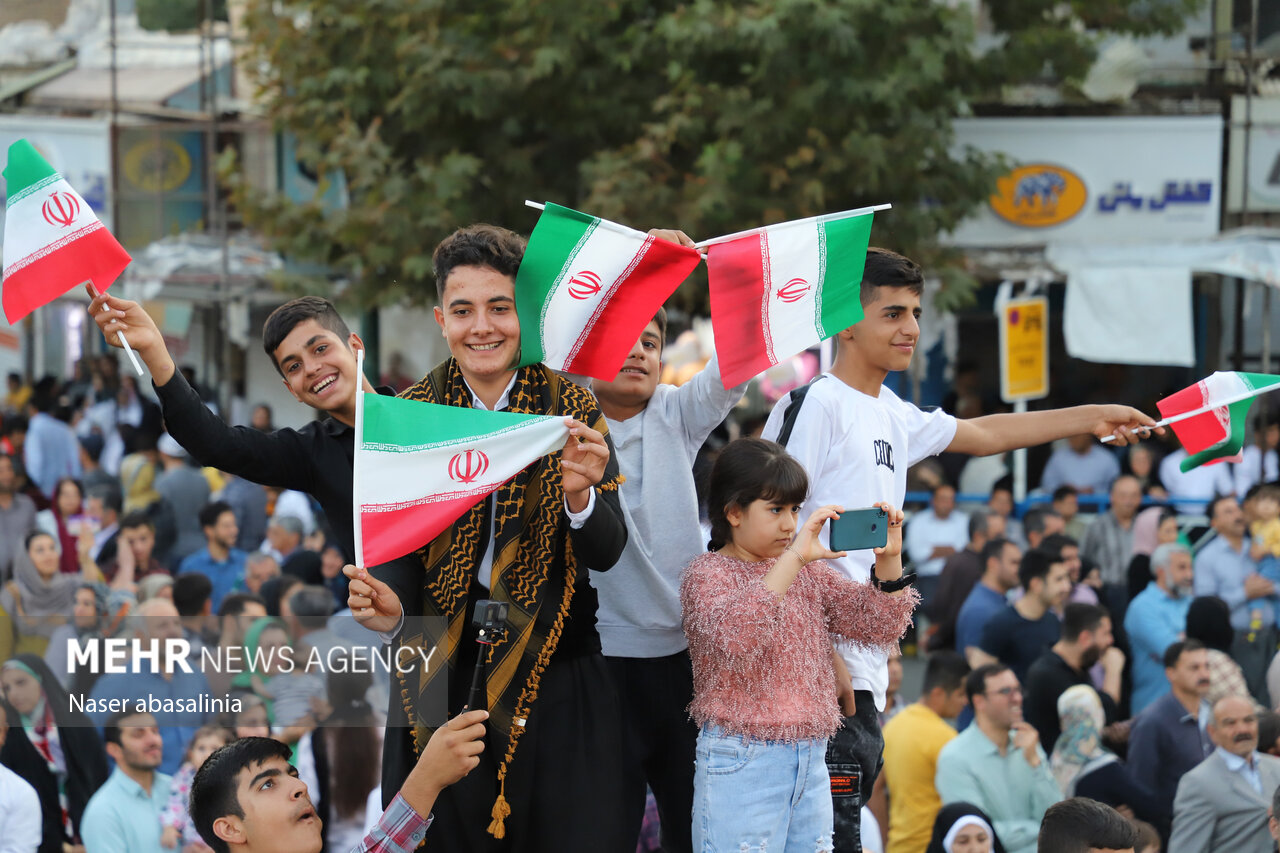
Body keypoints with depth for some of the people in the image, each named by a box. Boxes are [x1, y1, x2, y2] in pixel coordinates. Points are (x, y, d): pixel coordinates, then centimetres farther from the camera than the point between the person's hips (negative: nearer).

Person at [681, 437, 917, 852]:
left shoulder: (809, 572, 14)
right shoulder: (707, 573, -6)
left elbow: (880, 627, 11)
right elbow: (735, 635, -27)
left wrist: (889, 560, -6)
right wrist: (792, 559, -31)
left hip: (811, 762, 7)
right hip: (740, 765, -7)